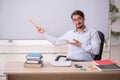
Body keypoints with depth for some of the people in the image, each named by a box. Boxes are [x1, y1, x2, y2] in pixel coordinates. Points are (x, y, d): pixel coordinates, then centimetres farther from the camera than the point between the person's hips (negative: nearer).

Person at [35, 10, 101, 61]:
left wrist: (80, 45, -12)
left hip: (85, 62, -3)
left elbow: (96, 51, -8)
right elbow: (56, 41, 27)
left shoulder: (93, 32, 2)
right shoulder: (70, 33, 18)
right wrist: (44, 32, 26)